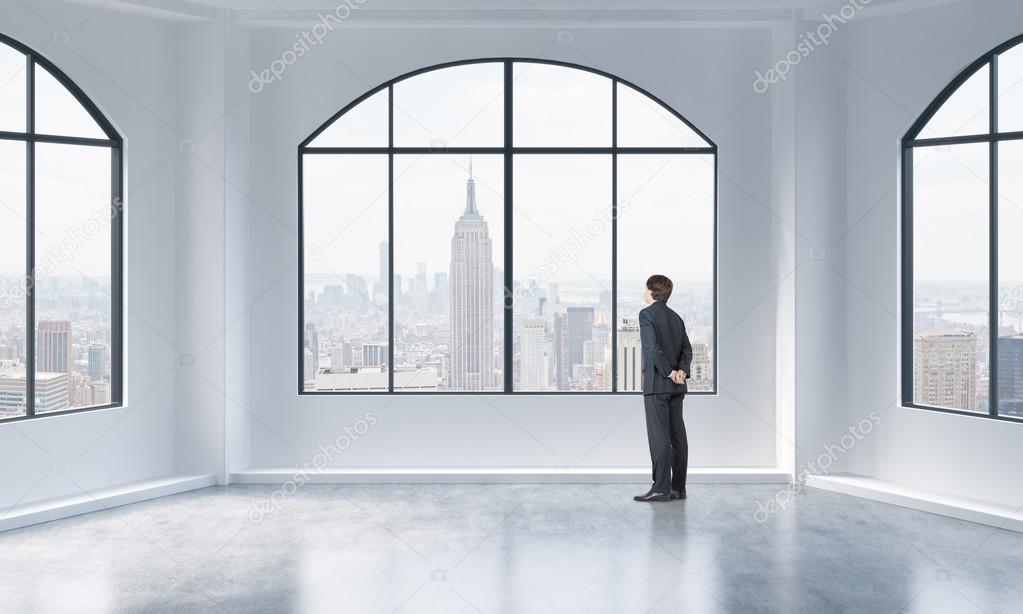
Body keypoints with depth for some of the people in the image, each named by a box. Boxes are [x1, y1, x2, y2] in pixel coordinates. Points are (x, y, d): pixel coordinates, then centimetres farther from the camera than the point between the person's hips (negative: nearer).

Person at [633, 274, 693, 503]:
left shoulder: (647, 314, -7)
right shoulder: (676, 317, 16)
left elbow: (653, 347, -18)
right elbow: (687, 349, 6)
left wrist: (669, 372, -13)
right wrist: (682, 371, -7)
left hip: (657, 383, -7)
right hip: (677, 387, 7)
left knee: (659, 435, -7)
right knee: (677, 435, 7)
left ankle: (661, 488, -8)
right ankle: (678, 487, 11)